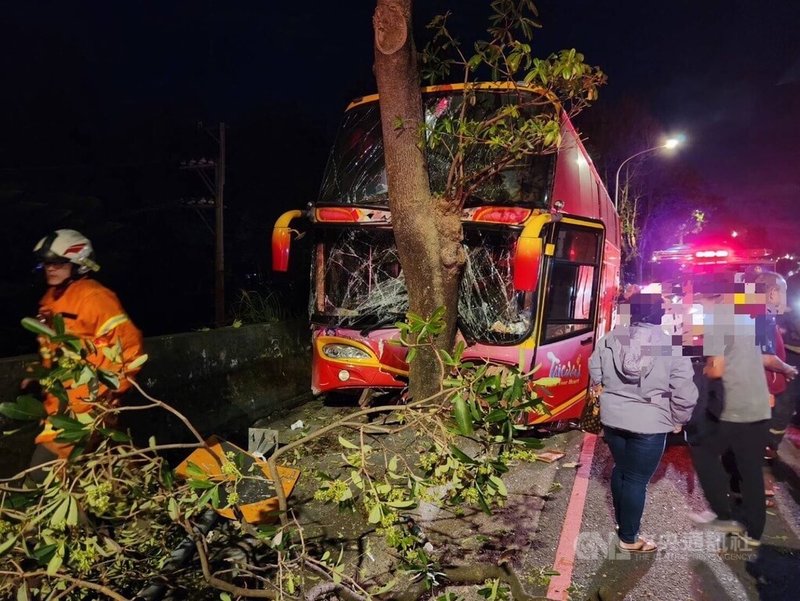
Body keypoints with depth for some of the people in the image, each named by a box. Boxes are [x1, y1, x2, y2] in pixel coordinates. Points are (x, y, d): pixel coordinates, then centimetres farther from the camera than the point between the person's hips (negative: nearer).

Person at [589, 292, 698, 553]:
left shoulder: (610, 339, -1)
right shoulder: (672, 346, -12)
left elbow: (594, 373, 8)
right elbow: (685, 393, -12)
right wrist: (678, 420, 4)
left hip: (613, 417, 4)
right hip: (649, 423, -4)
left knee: (621, 469, 22)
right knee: (637, 479, 7)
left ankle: (621, 523, 39)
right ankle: (629, 539, 20)